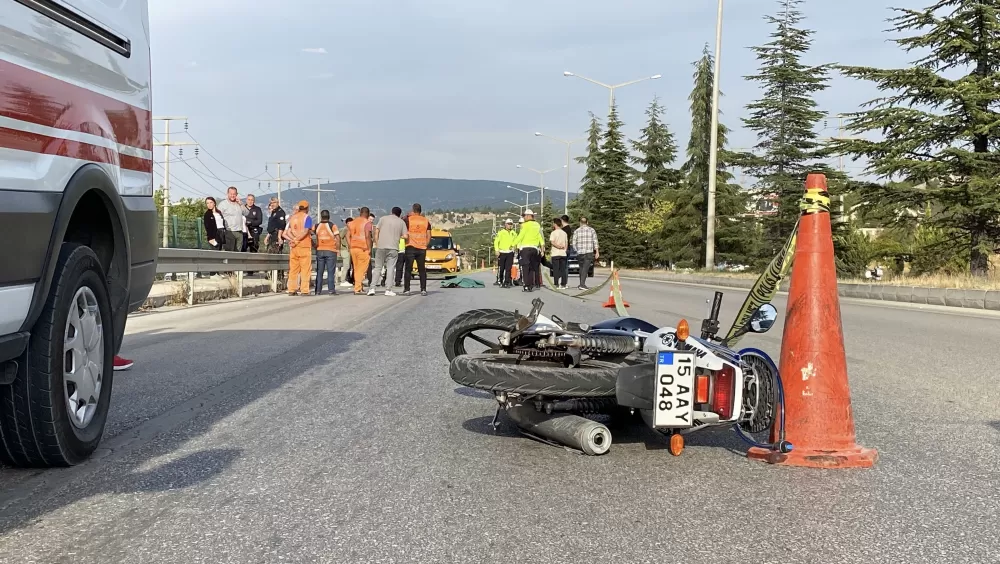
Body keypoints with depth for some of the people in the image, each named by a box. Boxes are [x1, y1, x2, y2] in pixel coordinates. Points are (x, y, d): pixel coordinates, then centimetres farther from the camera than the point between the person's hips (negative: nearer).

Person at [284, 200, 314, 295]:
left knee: (293, 269, 8)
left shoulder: (292, 218, 14)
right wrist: (296, 240, -10)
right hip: (304, 246, -5)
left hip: (293, 247, 5)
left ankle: (291, 290, 7)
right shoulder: (307, 217, -5)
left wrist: (293, 239, -6)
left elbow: (287, 232, 6)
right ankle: (304, 290, -6)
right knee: (305, 269, -2)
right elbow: (305, 232, -15)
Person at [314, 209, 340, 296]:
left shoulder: (316, 226, 4)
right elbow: (338, 238, -11)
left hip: (319, 250, 3)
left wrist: (314, 245, 8)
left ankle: (318, 290, 7)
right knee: (331, 272, -1)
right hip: (331, 251, -3)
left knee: (319, 272, 8)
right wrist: (338, 249, -2)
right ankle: (331, 290, -5)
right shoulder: (332, 226, -5)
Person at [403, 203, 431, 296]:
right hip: (422, 248, 3)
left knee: (408, 269, 2)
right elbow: (429, 236, 5)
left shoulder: (408, 219, -4)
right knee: (422, 270, 8)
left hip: (410, 247, -2)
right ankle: (423, 290, 5)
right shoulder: (426, 221, 6)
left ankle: (406, 290, -1)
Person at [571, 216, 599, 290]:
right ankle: (582, 284, -19)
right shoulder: (591, 230, 3)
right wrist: (597, 252, 1)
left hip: (580, 253, 2)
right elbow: (595, 242, -2)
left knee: (581, 268, 16)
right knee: (585, 268, -7)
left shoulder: (576, 231, 4)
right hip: (589, 252, -2)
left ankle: (582, 284, 20)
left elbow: (574, 244, 4)